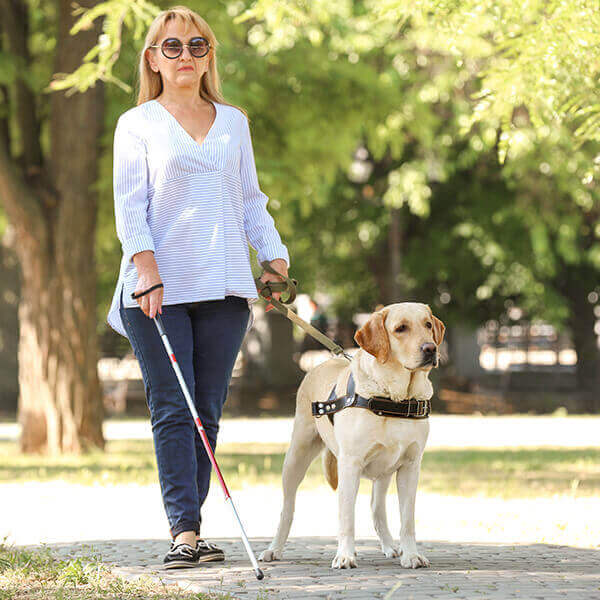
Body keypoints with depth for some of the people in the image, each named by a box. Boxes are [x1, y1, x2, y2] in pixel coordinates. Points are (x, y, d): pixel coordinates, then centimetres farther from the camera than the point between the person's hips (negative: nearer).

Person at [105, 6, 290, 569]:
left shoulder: (233, 122, 18)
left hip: (224, 286, 3)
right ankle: (184, 531, -13)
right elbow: (129, 203, -1)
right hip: (158, 289, -3)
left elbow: (251, 200, 20)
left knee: (207, 411, 0)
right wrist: (146, 266, -15)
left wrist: (277, 263, 10)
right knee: (172, 411, -9)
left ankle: (188, 526, 4)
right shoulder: (137, 124, 7)